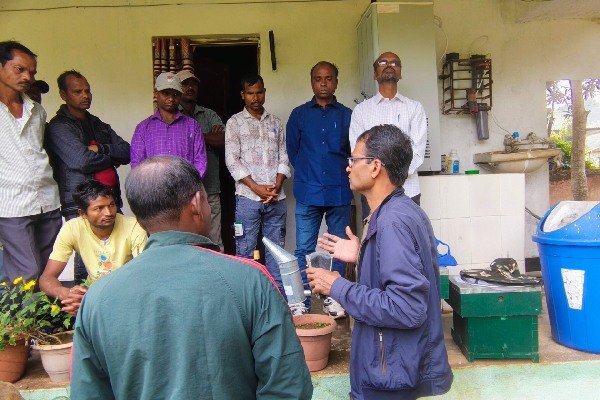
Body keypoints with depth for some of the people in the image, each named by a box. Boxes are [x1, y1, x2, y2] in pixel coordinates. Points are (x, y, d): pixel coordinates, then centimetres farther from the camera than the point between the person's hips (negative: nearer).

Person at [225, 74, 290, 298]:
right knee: (245, 250, 1)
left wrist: (276, 186, -5)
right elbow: (232, 160, -4)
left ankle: (279, 295, 17)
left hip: (276, 198, 3)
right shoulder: (234, 123, 5)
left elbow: (283, 157, 11)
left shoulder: (275, 122, 14)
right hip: (248, 197, -3)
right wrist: (257, 188, -11)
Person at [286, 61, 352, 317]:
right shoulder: (299, 115, 7)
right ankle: (300, 302, 8)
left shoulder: (347, 115, 5)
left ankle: (333, 299, 21)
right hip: (308, 193, 0)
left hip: (339, 192, 1)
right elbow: (292, 151, 14)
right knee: (303, 249, 0)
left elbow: (353, 151, 11)